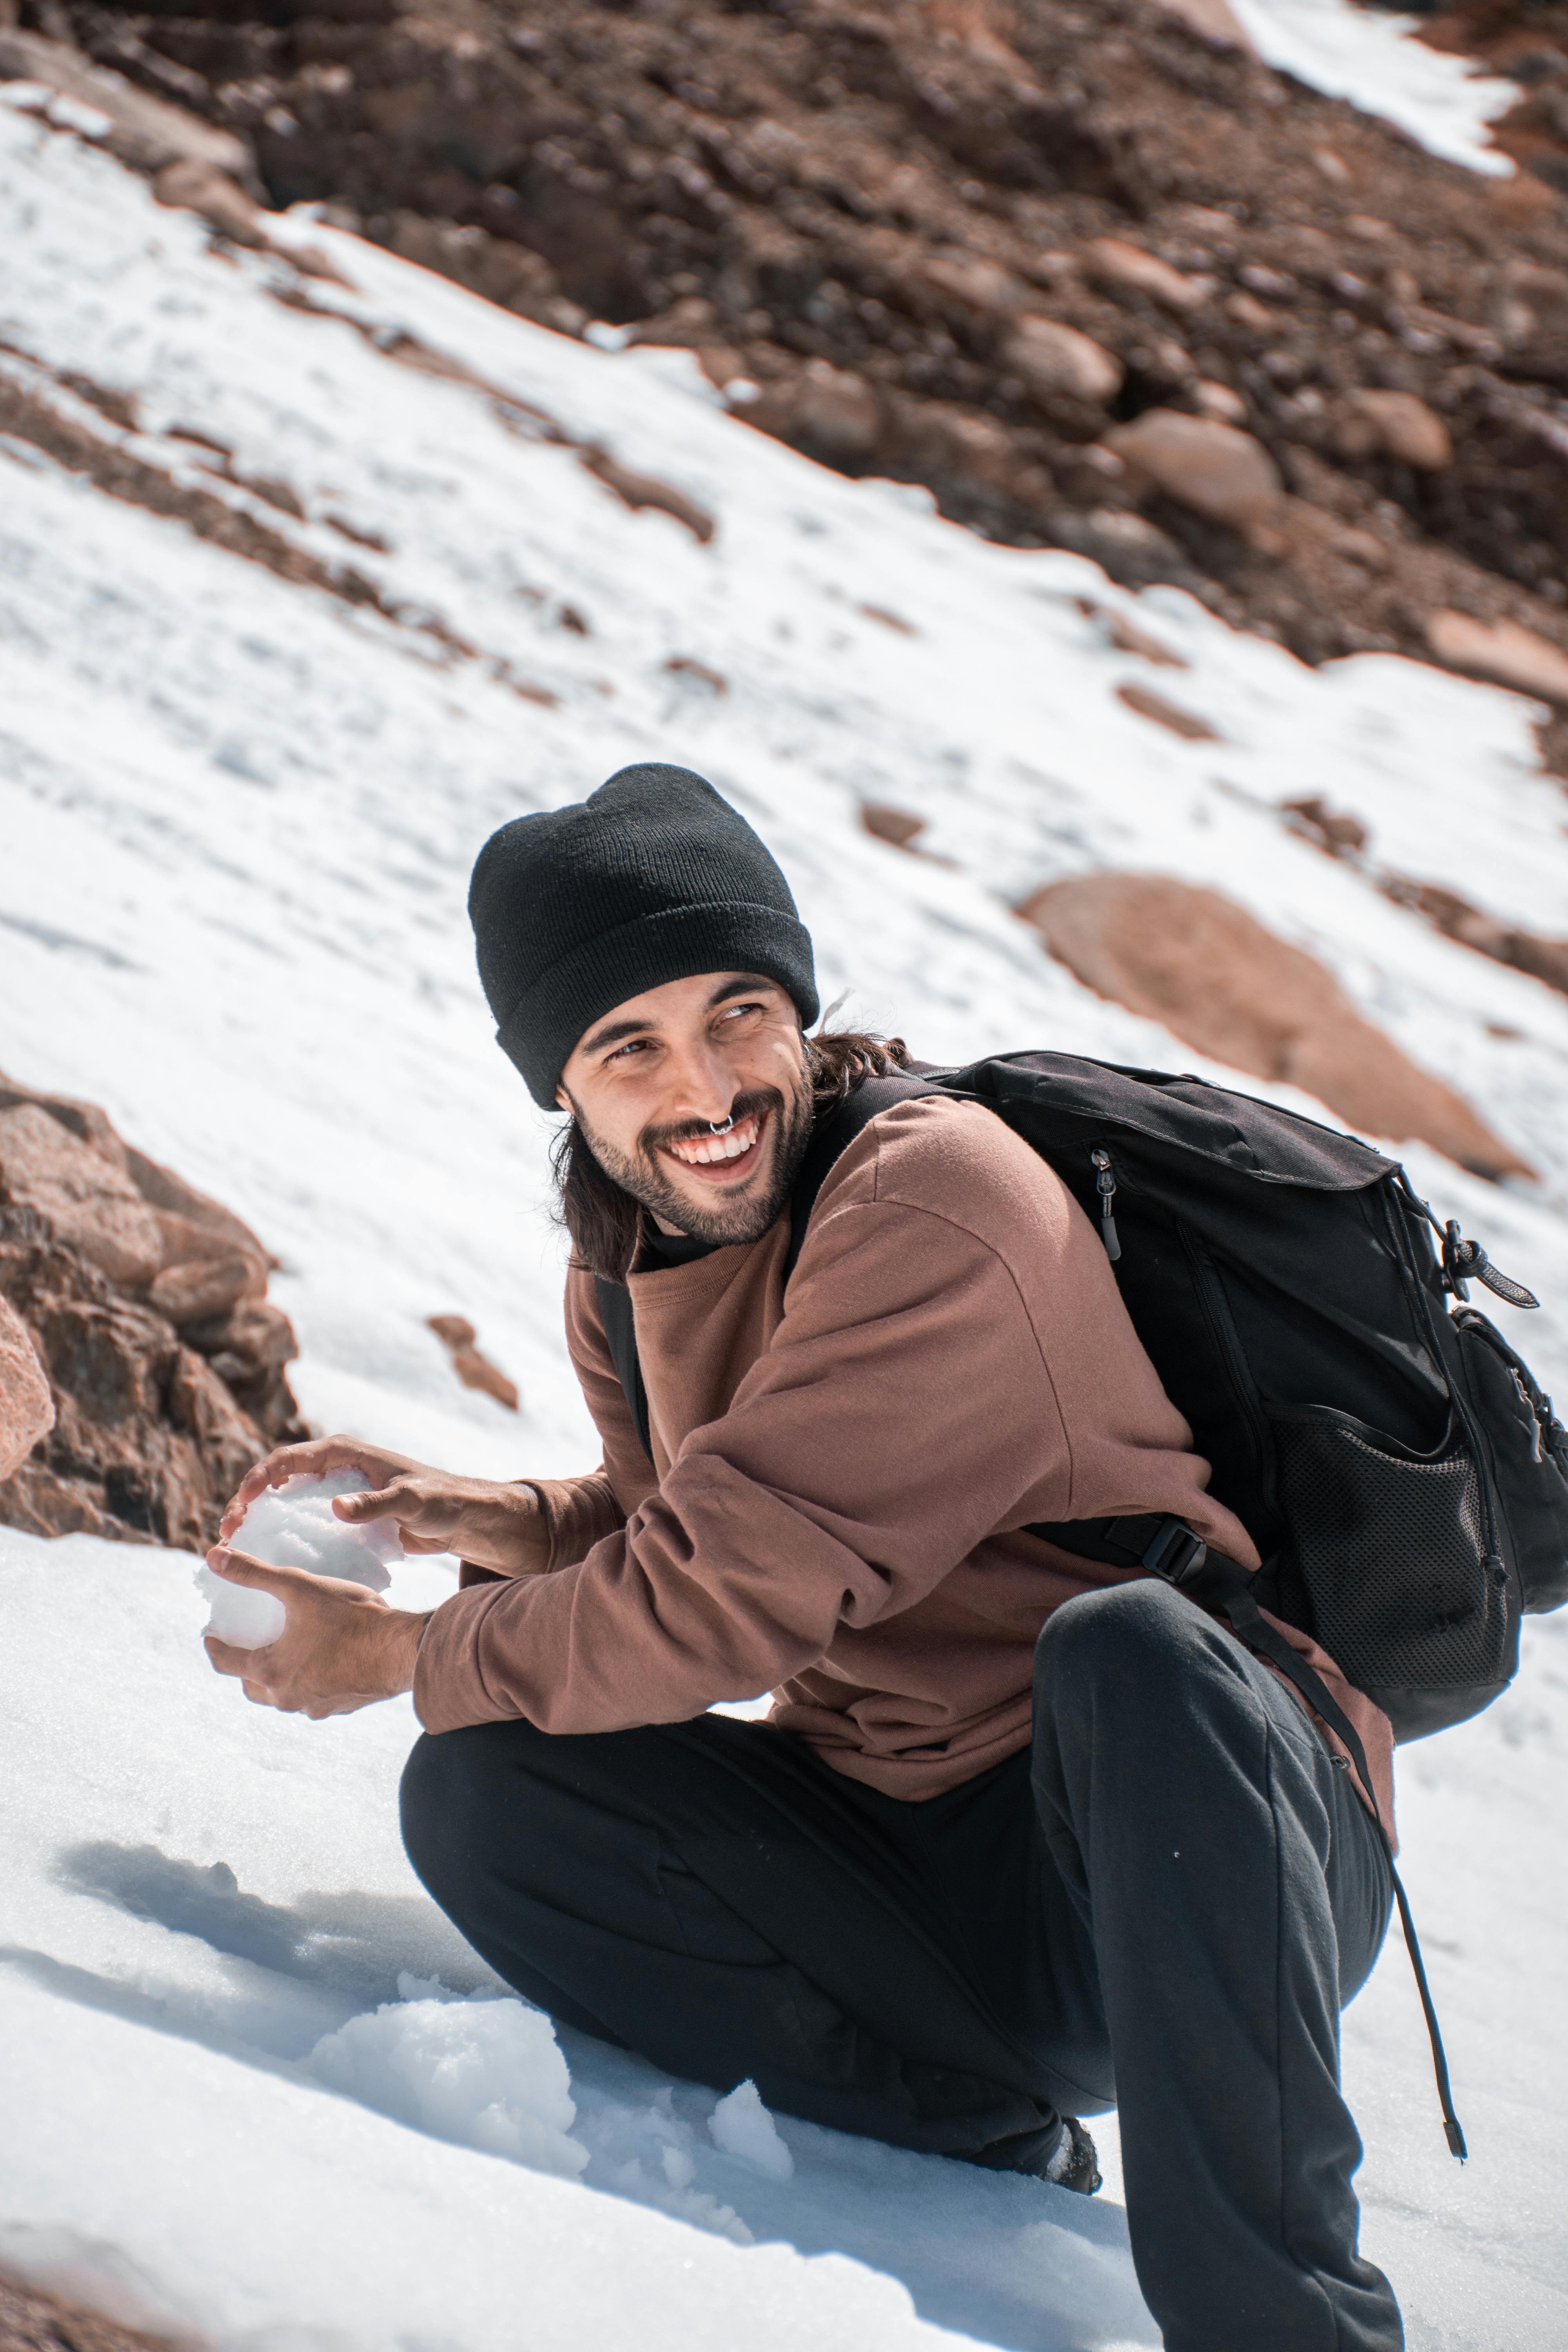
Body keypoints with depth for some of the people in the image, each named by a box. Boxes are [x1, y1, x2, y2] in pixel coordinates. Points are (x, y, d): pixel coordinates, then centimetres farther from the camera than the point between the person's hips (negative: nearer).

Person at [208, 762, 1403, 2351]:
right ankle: (990, 2151, -15)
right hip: (917, 1864, 7)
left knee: (1125, 1647, -40)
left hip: (1207, 1852, -7)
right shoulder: (623, 1271, 6)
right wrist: (496, 1521, -1)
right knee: (482, 1796, -9)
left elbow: (733, 1590, -23)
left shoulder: (936, 1196, -20)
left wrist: (408, 1656, -9)